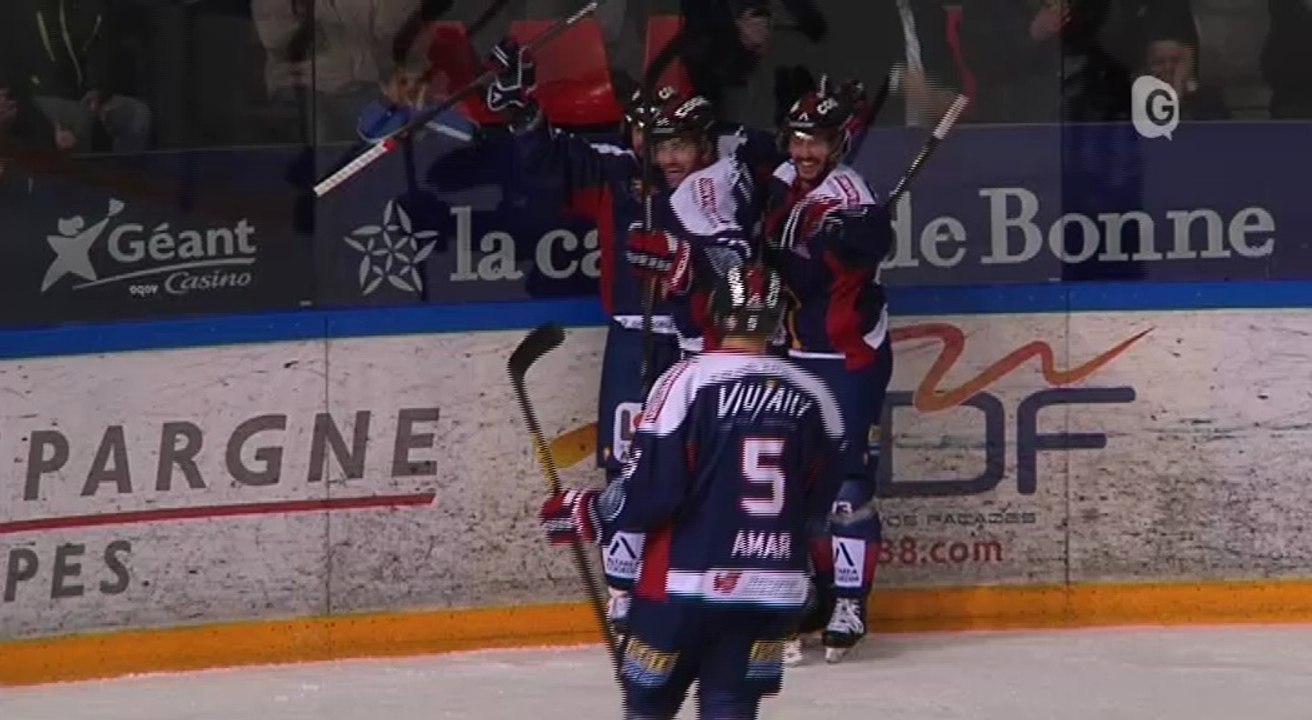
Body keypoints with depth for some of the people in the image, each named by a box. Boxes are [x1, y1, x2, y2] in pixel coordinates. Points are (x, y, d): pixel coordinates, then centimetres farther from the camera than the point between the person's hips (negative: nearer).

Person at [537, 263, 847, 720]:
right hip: (775, 589, 4)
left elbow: (649, 490, -13)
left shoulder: (687, 382, -11)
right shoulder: (811, 396, 3)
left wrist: (584, 514, 3)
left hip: (691, 580, -3)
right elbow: (820, 503, 12)